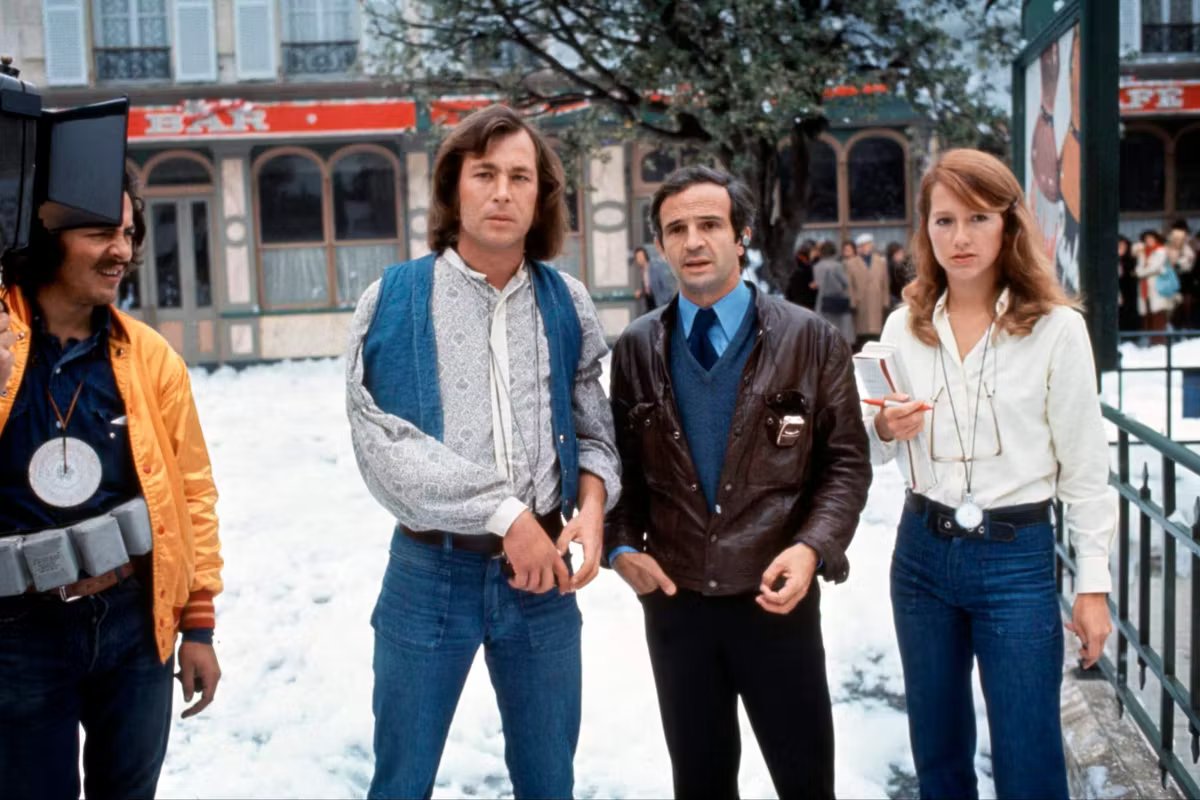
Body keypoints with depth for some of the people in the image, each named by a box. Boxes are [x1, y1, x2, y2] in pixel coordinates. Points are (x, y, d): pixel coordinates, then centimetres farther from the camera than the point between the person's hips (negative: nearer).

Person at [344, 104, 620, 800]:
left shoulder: (566, 303, 5)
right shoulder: (395, 299, -5)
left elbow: (594, 427, 10)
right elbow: (382, 445, -13)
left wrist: (592, 502, -11)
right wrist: (505, 513, -17)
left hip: (543, 572, 3)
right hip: (430, 573, -2)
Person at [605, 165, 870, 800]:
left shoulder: (810, 340, -3)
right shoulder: (636, 348, 4)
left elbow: (845, 461, -3)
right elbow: (622, 464, 9)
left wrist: (812, 548, -18)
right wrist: (623, 546, -6)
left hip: (776, 599, -2)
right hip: (674, 602, 2)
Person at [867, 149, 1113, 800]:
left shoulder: (1056, 328, -9)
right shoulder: (904, 326, 2)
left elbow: (1084, 466, -4)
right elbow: (875, 454, 12)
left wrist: (1093, 585, -5)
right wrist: (883, 430, -11)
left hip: (1017, 557, -4)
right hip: (922, 551, 4)